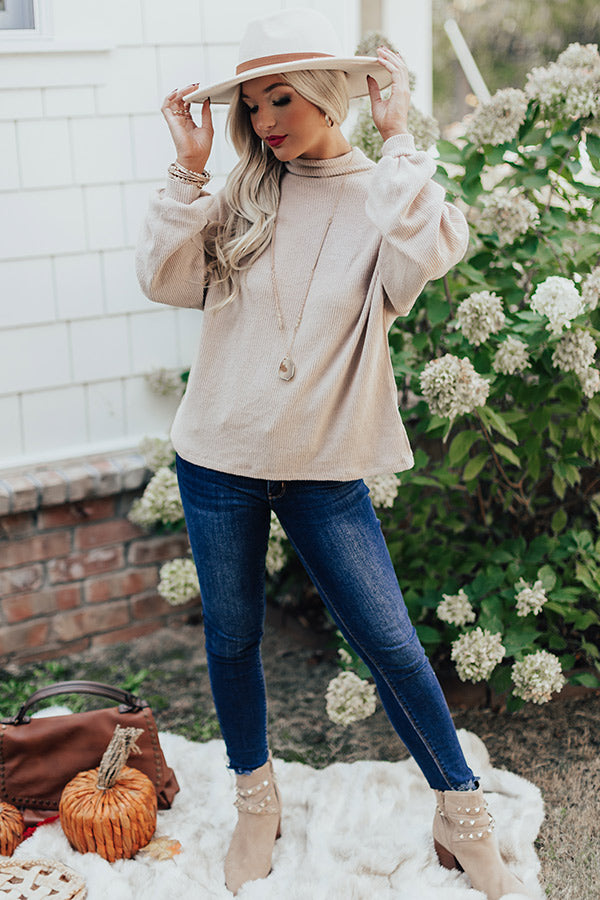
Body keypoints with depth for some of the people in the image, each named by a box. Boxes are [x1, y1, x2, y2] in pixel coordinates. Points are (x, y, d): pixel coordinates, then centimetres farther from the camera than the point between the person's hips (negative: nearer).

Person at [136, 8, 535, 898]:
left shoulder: (385, 192, -1)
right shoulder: (240, 196, 4)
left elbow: (419, 261, -23)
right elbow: (165, 279, -6)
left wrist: (396, 137, -16)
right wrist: (189, 165, -9)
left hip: (325, 471, -2)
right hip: (220, 460, 2)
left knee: (392, 645, 0)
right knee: (232, 640, 14)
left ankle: (463, 818, 22)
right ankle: (256, 802, 37)